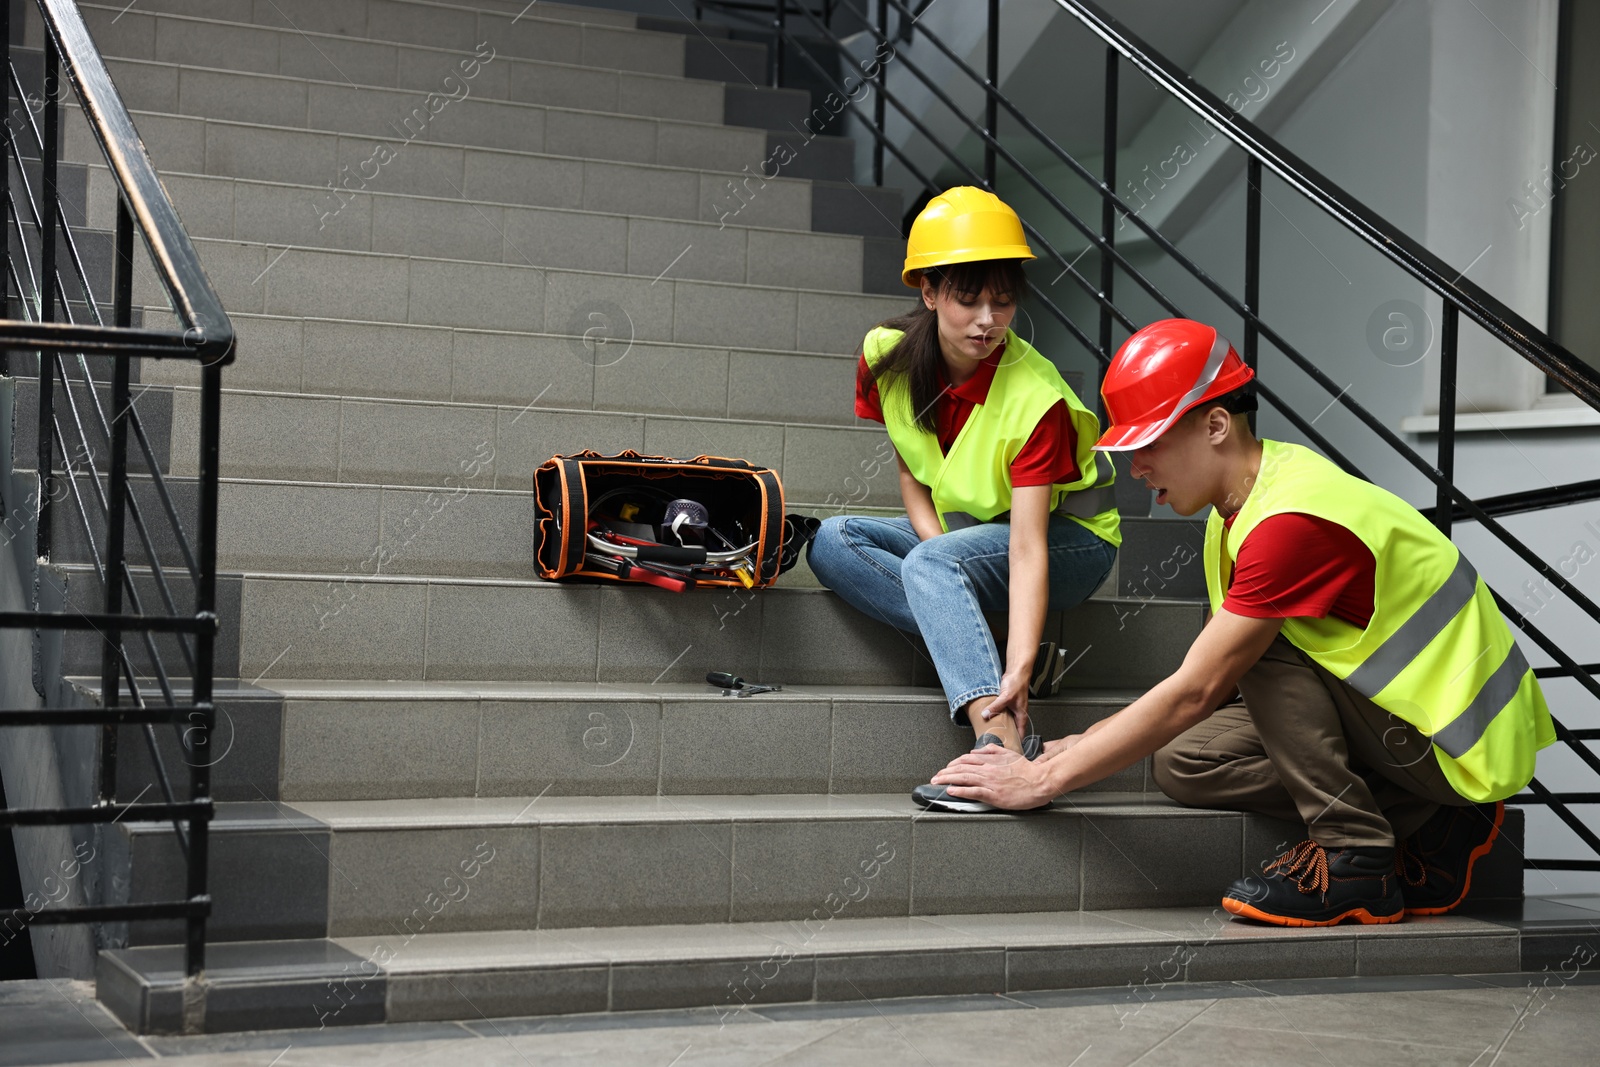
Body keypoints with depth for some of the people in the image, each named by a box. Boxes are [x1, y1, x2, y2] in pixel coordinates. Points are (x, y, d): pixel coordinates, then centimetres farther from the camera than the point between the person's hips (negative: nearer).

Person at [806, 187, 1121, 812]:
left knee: (931, 565, -34)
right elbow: (912, 477, 0)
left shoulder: (1036, 398, -29)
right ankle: (981, 652, -25)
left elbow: (1028, 547, -35)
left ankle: (1002, 744, -48)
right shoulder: (889, 357, -13)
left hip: (1070, 539, -6)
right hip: (961, 531, 6)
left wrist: (1018, 672, -45)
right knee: (832, 543, -16)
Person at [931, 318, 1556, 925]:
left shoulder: (1291, 522, -27)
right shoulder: (1248, 498, 4)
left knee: (1259, 647, -24)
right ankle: (1428, 829, 2)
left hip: (1460, 740, -9)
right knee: (1182, 761, -3)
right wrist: (1090, 742, 1)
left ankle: (1354, 860, -13)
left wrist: (1042, 781, -23)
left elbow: (1195, 691, -27)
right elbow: (1212, 683, 9)